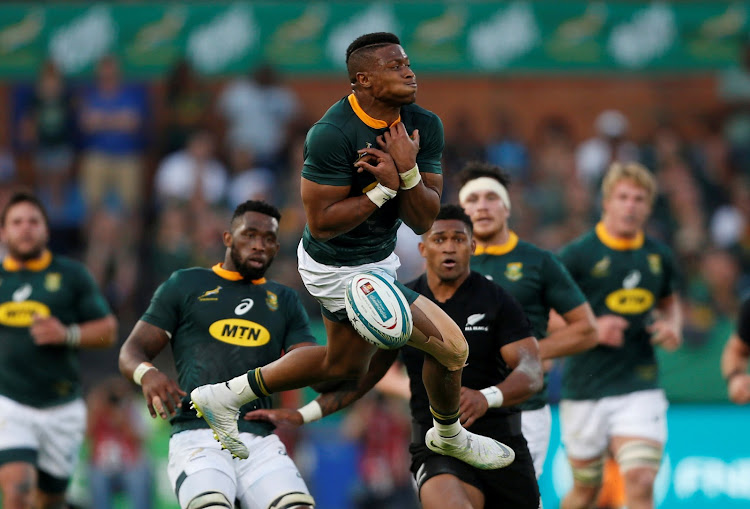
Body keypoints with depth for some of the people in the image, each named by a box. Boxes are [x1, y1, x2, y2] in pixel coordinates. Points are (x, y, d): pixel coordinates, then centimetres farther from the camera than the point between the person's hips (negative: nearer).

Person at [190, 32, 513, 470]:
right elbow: (321, 223, -25)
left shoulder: (424, 126, -8)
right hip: (340, 271, -9)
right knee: (450, 346, -4)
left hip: (379, 258, 9)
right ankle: (449, 436, 26)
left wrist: (408, 172, -27)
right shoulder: (333, 134, -28)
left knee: (344, 365, 28)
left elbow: (424, 223, -10)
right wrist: (385, 189, -27)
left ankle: (226, 397, 38)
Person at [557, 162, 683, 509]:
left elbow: (669, 302, 26)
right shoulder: (577, 255, -6)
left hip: (640, 387, 2)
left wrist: (672, 327, 4)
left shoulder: (658, 256, 7)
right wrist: (591, 329, -18)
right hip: (584, 391, -2)